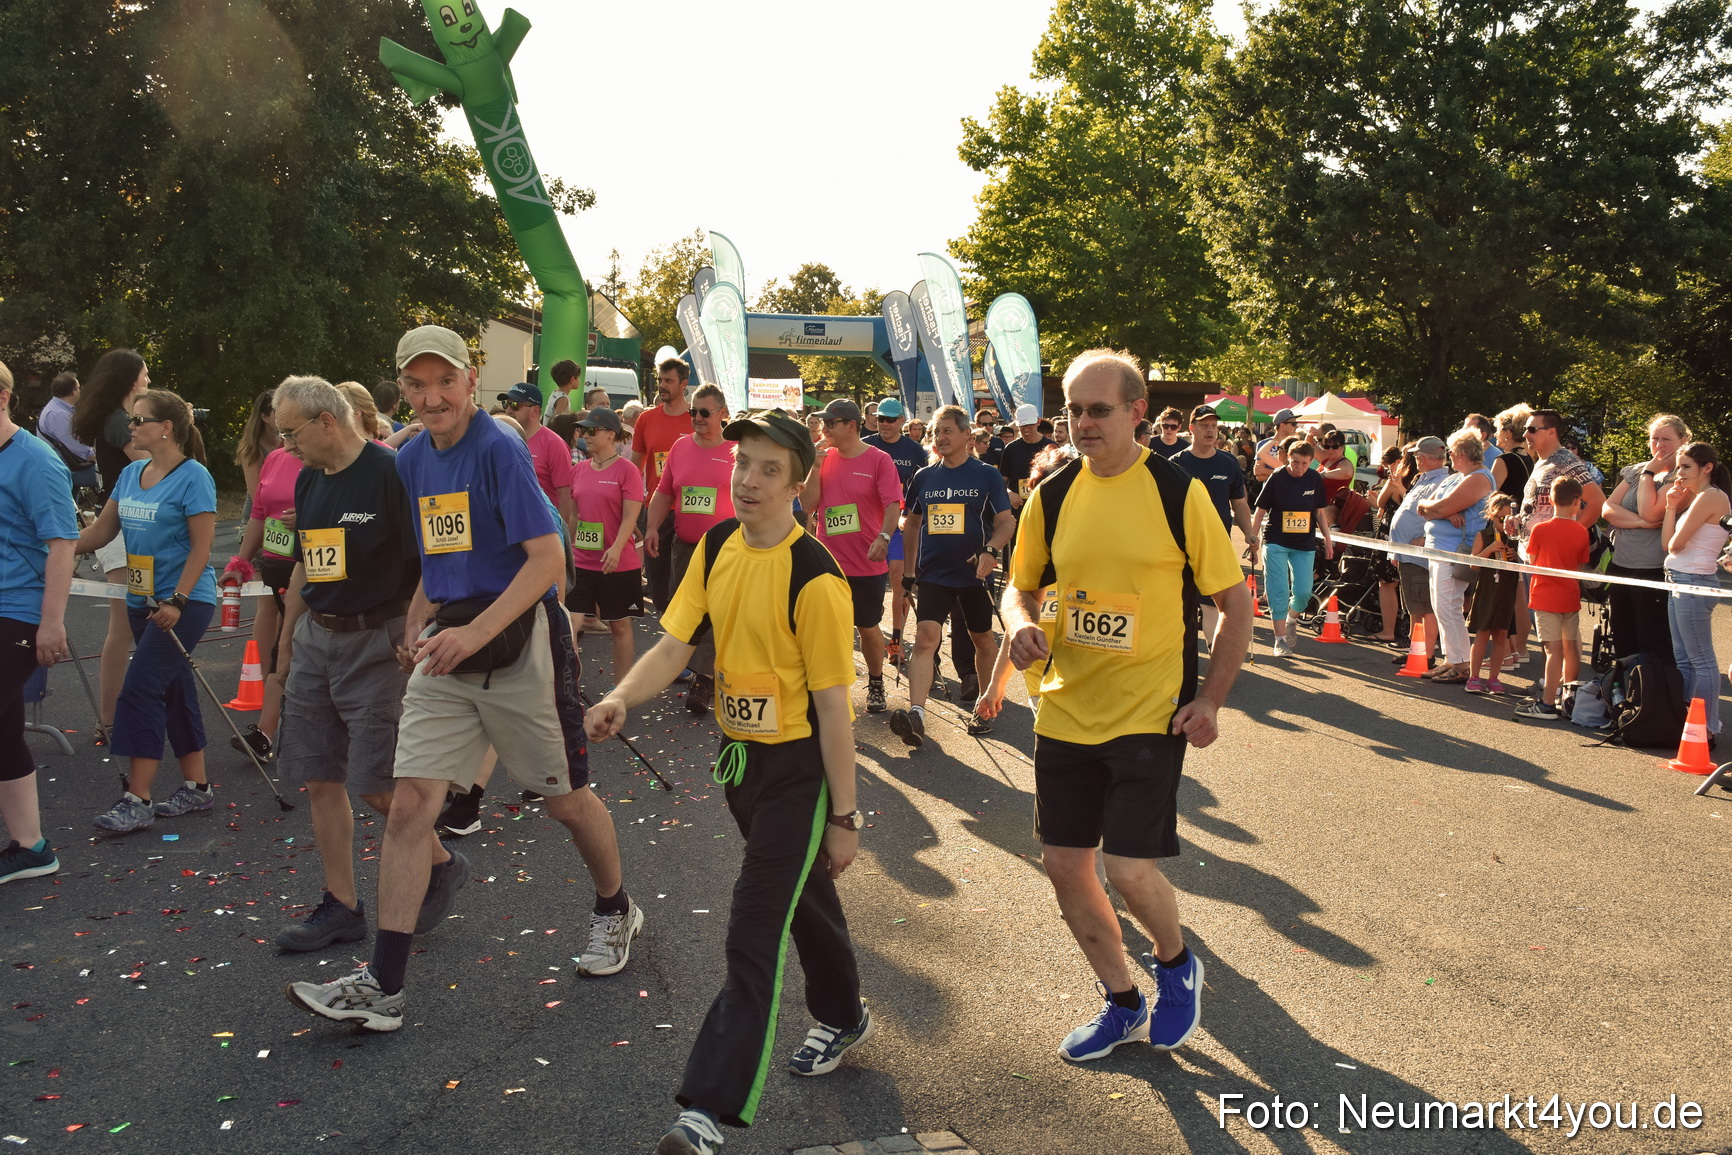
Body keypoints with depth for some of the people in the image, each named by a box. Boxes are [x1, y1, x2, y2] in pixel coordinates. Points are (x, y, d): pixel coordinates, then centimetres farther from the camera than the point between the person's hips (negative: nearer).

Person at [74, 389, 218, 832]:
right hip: (143, 601, 8)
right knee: (174, 691, 12)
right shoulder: (130, 474, 10)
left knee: (140, 690, -12)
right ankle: (196, 787, 22)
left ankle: (136, 800, -8)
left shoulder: (193, 476, -12)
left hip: (185, 602, -8)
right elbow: (101, 531, 13)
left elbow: (202, 546, -15)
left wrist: (177, 600, -20)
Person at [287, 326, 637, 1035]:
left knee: (564, 799, 8)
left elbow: (548, 558, -19)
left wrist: (474, 633, -24)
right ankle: (381, 987, 2)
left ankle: (615, 911, 35)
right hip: (447, 647, 6)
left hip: (518, 639, -6)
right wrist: (413, 631, 16)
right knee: (410, 802, -3)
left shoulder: (499, 450, -12)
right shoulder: (412, 460, 11)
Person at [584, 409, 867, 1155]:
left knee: (753, 932, -6)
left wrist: (843, 816, -14)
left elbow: (832, 704, -18)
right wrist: (622, 697, -22)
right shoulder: (717, 547, -1)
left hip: (796, 769, -7)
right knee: (802, 895, 25)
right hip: (738, 755, 7)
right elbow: (675, 644, -2)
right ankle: (842, 1018, 48)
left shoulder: (813, 577, -21)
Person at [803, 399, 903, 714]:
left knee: (868, 628, 11)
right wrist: (815, 467, -9)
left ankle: (875, 685, 31)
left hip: (868, 564, -3)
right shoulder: (823, 457, 5)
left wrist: (883, 537, -31)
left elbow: (893, 505, -14)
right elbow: (808, 505, 1)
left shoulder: (879, 460, -7)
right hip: (827, 563, 3)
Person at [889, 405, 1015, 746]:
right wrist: (909, 569, 11)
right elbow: (912, 523, 17)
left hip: (973, 574, -1)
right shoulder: (924, 477, 8)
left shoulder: (987, 475, -1)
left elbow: (1006, 521, -2)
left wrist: (990, 550, -21)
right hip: (933, 574, 1)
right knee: (925, 637, -15)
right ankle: (916, 715, -24)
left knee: (982, 638, 11)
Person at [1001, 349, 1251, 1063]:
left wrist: (1210, 700, -9)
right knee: (1063, 865, 9)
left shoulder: (1179, 493, -9)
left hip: (1149, 715, -5)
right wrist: (1021, 624, -9)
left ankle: (1176, 966, 25)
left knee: (1129, 870, -10)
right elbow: (1022, 586, 14)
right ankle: (1122, 1005, 32)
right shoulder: (1052, 496, 2)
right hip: (1066, 711, 5)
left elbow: (1236, 603, -3)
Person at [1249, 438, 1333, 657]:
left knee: (1303, 592, -1)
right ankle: (1280, 639, 1)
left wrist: (1327, 538, 11)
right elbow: (1260, 511, -3)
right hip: (1276, 543, -3)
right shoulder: (1277, 479, -8)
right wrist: (1253, 540, -4)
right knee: (1279, 592, -6)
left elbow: (1320, 512, 12)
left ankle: (1290, 620, 29)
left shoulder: (1315, 479, 1)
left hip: (1305, 545, 3)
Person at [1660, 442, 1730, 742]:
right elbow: (1668, 544, 9)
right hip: (1679, 582, 10)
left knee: (1701, 661, -5)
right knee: (1683, 660, 12)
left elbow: (1675, 544, -15)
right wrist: (1672, 506, 6)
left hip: (1694, 583, -10)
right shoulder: (1693, 498, 15)